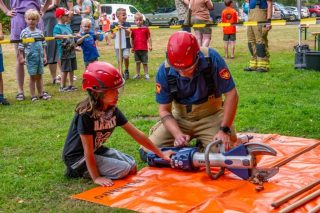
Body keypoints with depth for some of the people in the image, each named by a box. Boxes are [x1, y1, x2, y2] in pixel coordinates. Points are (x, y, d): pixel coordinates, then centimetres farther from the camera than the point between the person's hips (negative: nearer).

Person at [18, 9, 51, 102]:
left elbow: (43, 45, 10)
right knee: (33, 76, 1)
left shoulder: (40, 32, 6)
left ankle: (41, 93, 21)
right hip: (30, 57, -4)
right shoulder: (24, 32, -6)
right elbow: (21, 46, -4)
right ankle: (33, 96, 8)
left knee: (39, 76, 12)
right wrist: (21, 57, -6)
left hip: (39, 57, 4)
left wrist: (44, 56, 9)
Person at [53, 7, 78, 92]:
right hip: (64, 52, -7)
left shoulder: (68, 26, 11)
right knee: (65, 70, -1)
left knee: (71, 69, 12)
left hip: (72, 51, 7)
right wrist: (66, 36, -40)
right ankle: (62, 86, 10)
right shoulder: (57, 27, -12)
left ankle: (71, 85, 22)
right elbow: (56, 35, -30)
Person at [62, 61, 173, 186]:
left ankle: (90, 169, 9)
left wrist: (161, 154, -2)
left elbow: (136, 134, -2)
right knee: (123, 169, -17)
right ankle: (80, 171, -3)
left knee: (132, 165, 0)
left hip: (97, 150, 8)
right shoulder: (86, 114, -28)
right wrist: (96, 178, -25)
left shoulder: (113, 110, -7)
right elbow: (88, 150, -25)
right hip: (77, 157, -8)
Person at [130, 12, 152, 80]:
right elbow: (132, 39, 10)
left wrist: (150, 45, -5)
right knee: (137, 62, 10)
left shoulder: (145, 28, -2)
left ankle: (146, 74, 15)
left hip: (144, 48, -2)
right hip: (136, 49, 2)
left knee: (145, 63, 5)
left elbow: (149, 38, 1)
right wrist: (132, 47, 8)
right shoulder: (133, 30, 4)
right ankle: (137, 74, 19)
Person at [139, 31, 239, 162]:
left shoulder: (211, 59, -24)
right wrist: (178, 134, -27)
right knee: (147, 153, -10)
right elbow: (164, 110, -10)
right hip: (179, 119, 2)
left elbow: (231, 94, -18)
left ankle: (203, 144, 10)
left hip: (211, 117, -1)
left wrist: (224, 130, -23)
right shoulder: (164, 71, -18)